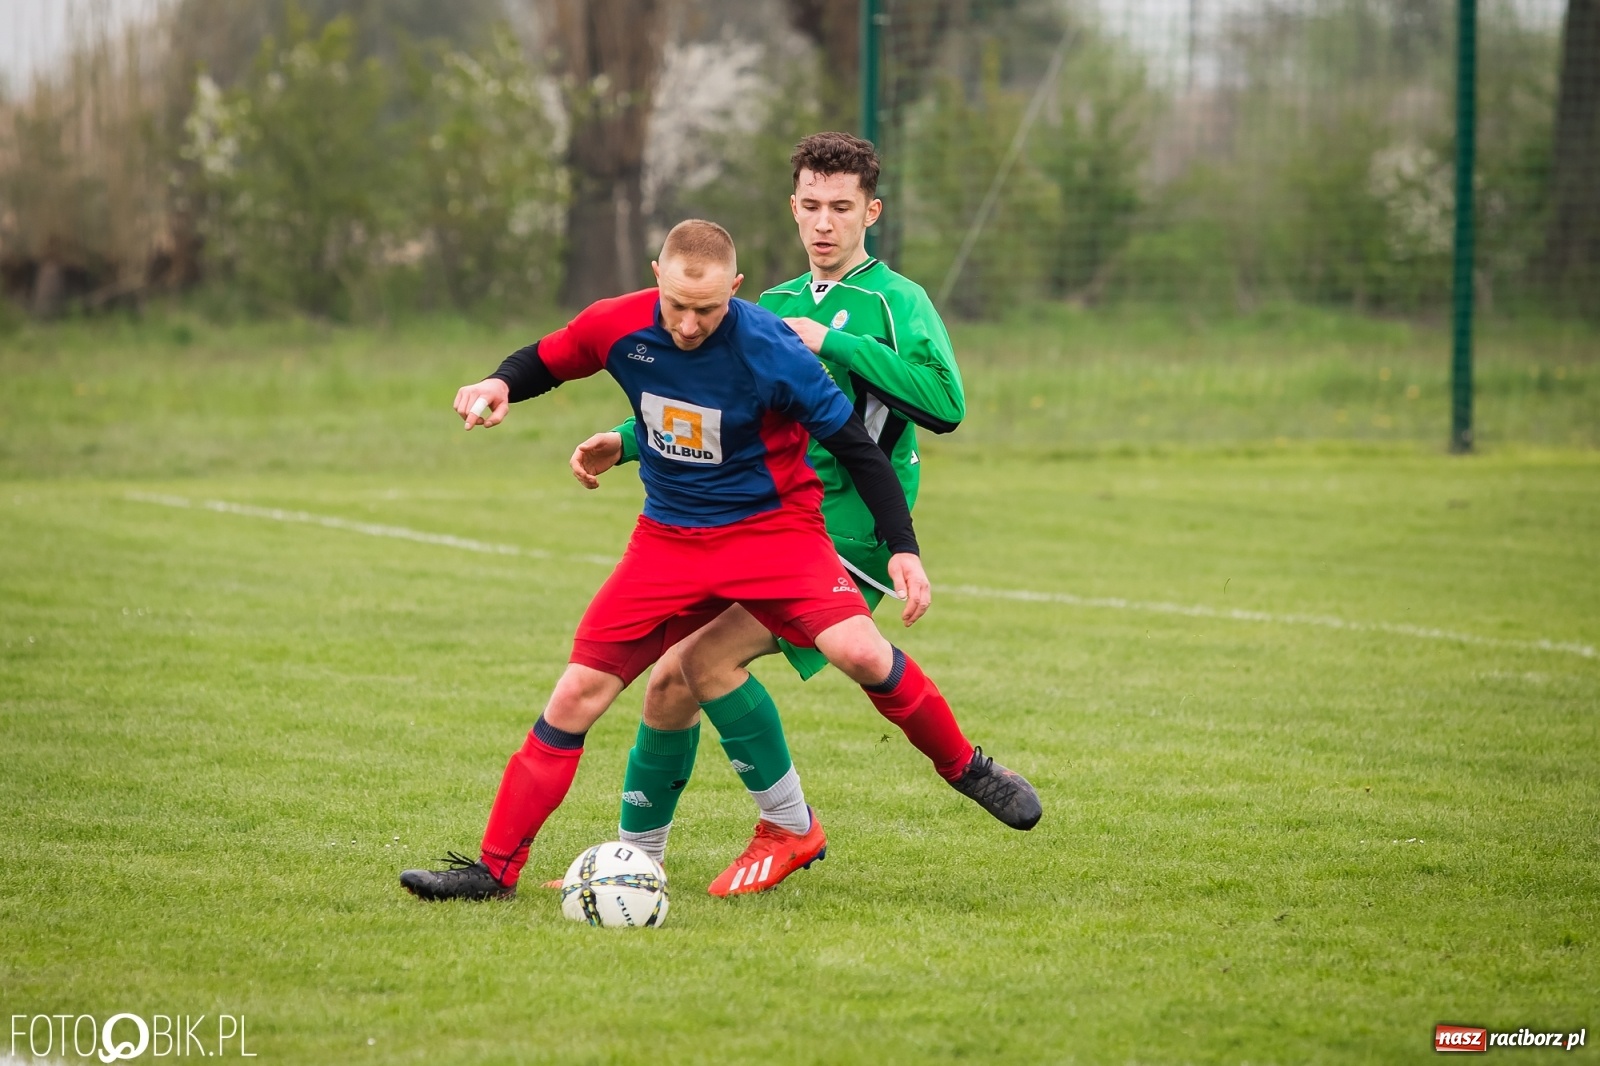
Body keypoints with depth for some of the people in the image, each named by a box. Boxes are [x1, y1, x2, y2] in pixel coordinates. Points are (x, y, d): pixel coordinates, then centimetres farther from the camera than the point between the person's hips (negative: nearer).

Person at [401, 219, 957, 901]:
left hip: (772, 525, -3)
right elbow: (545, 362, 9)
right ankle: (495, 870, 3)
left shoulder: (771, 352, -23)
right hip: (669, 537, 3)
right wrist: (499, 385, -13)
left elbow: (855, 446, -13)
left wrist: (903, 548, -17)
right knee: (578, 692, -5)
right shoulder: (617, 326, -12)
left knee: (859, 652, -27)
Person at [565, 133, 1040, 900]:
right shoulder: (775, 307, 17)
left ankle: (789, 829, -6)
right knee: (669, 681, 1)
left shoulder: (895, 302, -4)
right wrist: (625, 441, 8)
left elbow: (945, 403, -21)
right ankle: (636, 854, 15)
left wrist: (835, 344, -18)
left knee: (707, 659, -21)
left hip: (845, 540, -7)